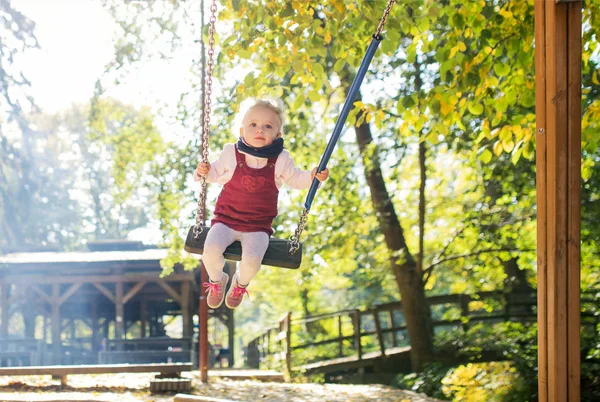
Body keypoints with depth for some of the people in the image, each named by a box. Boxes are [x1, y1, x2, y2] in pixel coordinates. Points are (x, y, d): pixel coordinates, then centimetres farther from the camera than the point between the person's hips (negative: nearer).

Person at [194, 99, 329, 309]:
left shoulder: (280, 160, -3)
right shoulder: (231, 153, -4)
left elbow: (296, 179, 11)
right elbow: (216, 173, 11)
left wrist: (313, 176, -8)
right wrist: (204, 171, -11)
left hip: (258, 226, 0)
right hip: (226, 220, 0)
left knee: (252, 260, -25)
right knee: (211, 249, -25)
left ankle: (240, 282, 16)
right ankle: (217, 280, 13)